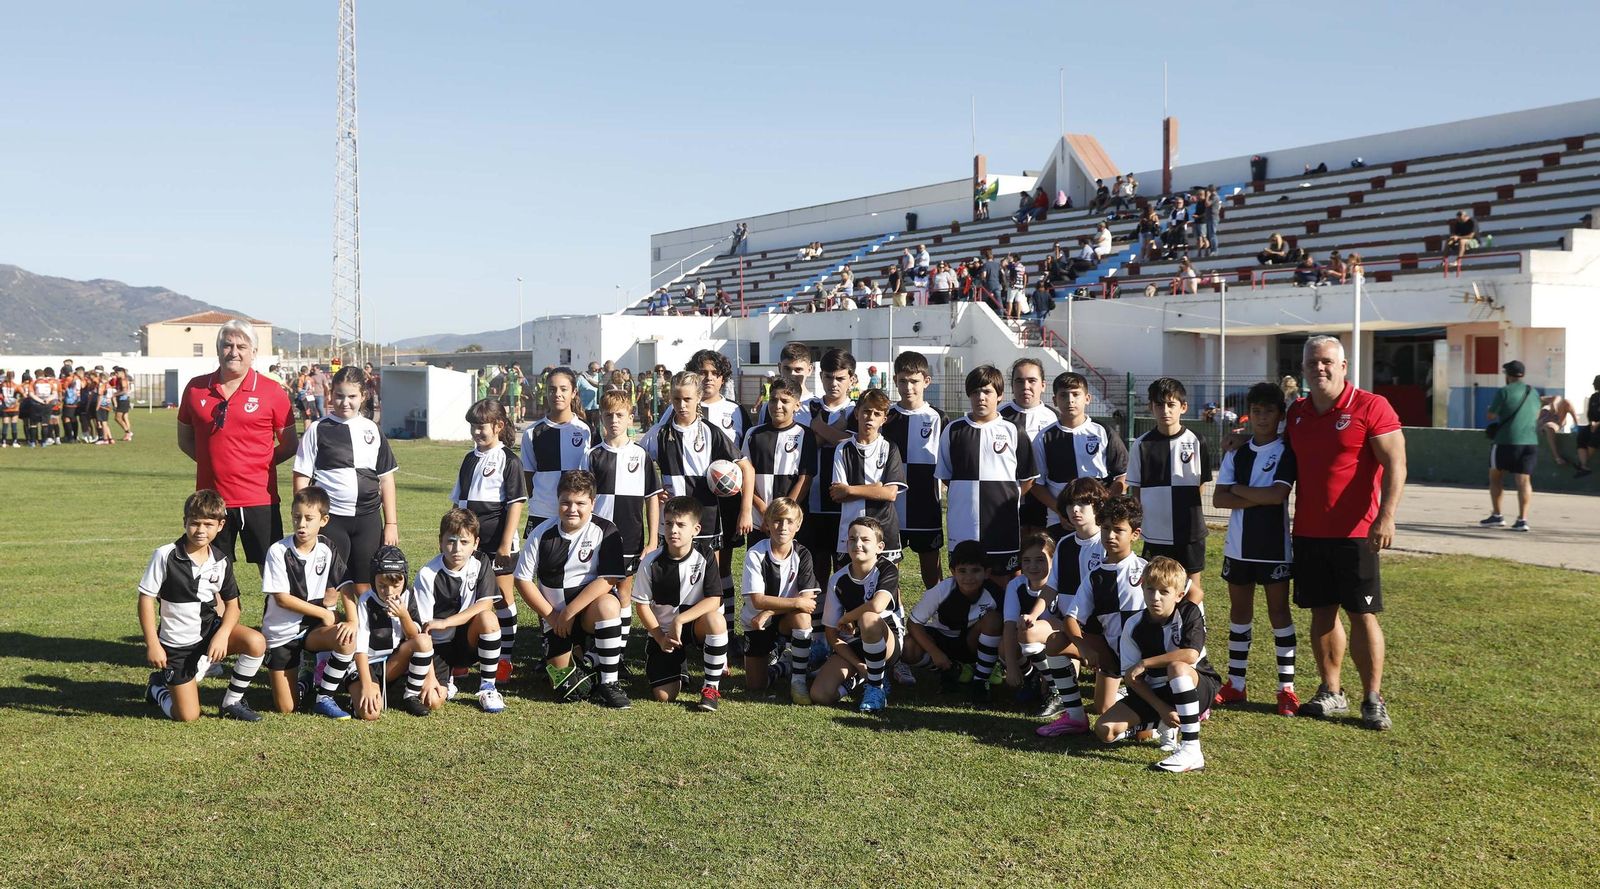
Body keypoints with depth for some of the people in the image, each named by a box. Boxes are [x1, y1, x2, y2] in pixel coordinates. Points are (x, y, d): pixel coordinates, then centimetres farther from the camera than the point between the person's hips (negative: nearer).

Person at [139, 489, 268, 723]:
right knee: (187, 716, -6)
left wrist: (223, 635, -16)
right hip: (176, 644, -4)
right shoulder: (165, 556, -16)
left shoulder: (222, 561, -4)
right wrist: (152, 644, -15)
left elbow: (232, 603, 3)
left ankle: (231, 702, -4)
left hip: (210, 628, 4)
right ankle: (159, 687, 28)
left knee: (256, 642, -26)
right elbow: (146, 598, -12)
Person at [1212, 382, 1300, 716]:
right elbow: (1218, 499, -2)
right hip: (1239, 545, 4)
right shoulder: (1235, 453, 7)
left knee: (1279, 611, 1)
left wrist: (1238, 489, -7)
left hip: (1275, 547, -4)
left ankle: (1286, 688, 8)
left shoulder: (1287, 452, -4)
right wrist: (1259, 498, -14)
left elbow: (1278, 494, -18)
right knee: (1239, 611, 10)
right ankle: (1235, 685, 18)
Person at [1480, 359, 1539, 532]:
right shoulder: (1534, 392, 11)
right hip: (1530, 441, 4)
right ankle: (1522, 519, -7)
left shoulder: (1504, 392, -7)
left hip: (1506, 441, -4)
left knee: (1495, 476, 12)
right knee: (1524, 480, 2)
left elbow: (1491, 416, -4)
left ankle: (1497, 516, 13)